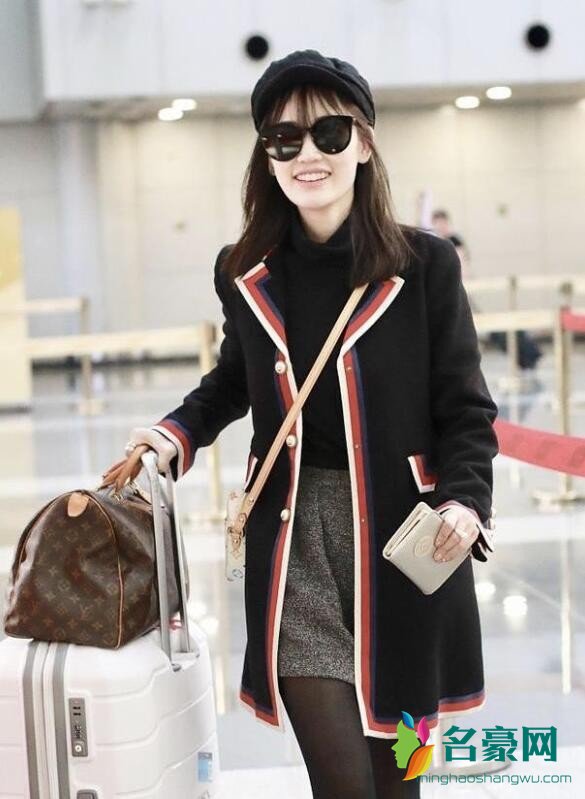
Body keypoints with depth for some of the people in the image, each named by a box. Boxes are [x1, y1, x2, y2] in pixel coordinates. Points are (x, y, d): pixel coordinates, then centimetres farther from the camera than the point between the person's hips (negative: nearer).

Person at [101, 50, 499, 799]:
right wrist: (175, 433, 2)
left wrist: (465, 498, -18)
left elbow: (465, 408, -2)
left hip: (404, 534, -1)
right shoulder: (244, 275, 2)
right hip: (293, 539, 1)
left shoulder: (425, 264, -7)